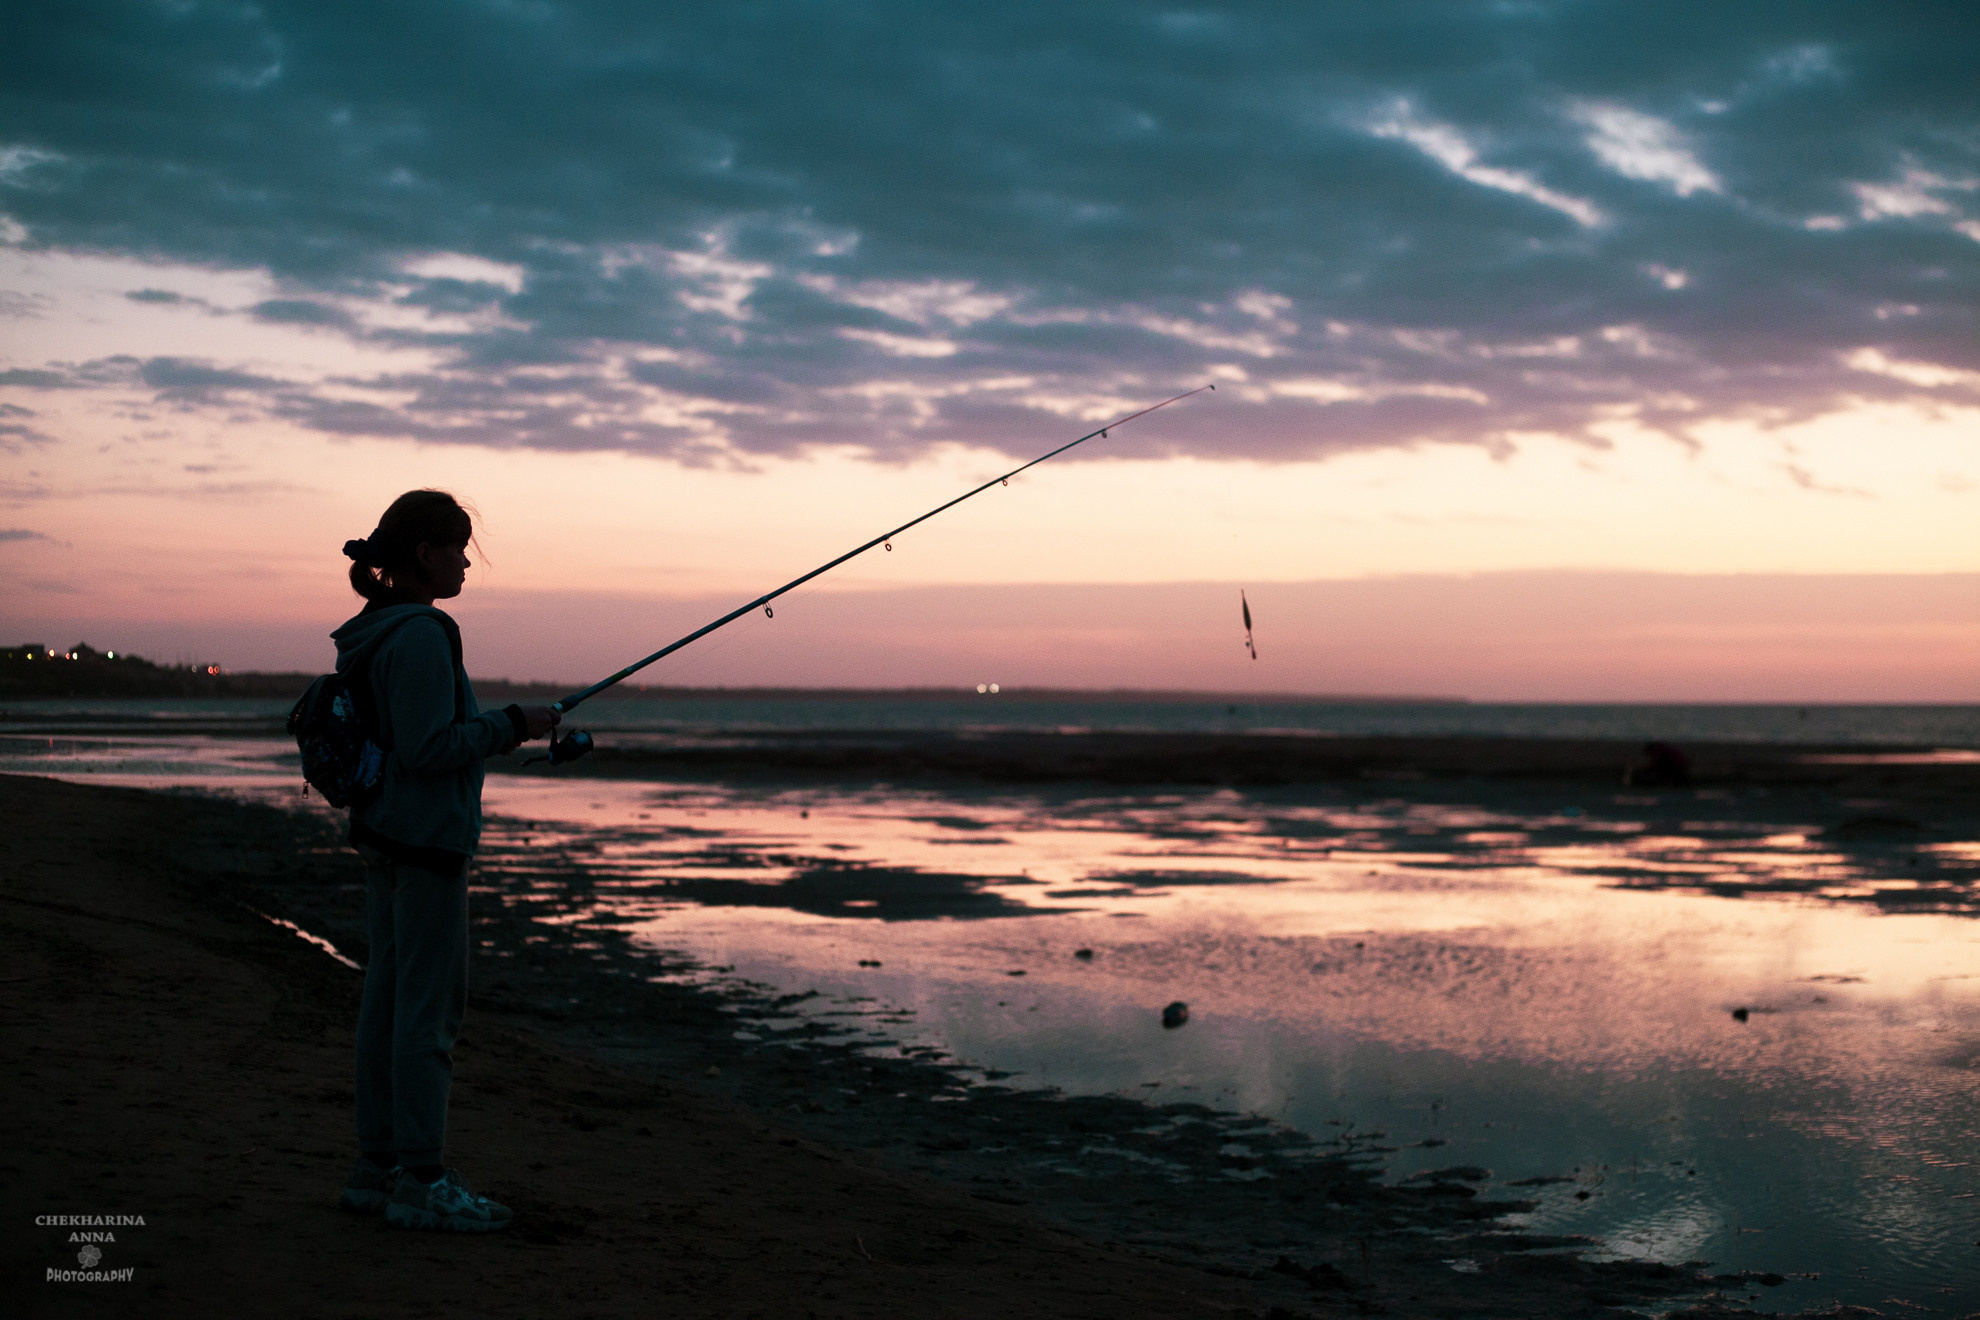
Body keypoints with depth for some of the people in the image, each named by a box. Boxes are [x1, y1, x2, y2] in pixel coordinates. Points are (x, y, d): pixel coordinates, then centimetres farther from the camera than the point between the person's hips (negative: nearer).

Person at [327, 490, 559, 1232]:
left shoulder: (372, 633, 13)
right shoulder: (419, 636, -17)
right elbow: (426, 750, -21)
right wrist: (512, 724, -12)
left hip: (382, 837, 10)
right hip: (427, 838, -10)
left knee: (389, 997, 12)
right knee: (430, 1005, -5)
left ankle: (376, 1168, 17)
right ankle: (419, 1183, -1)